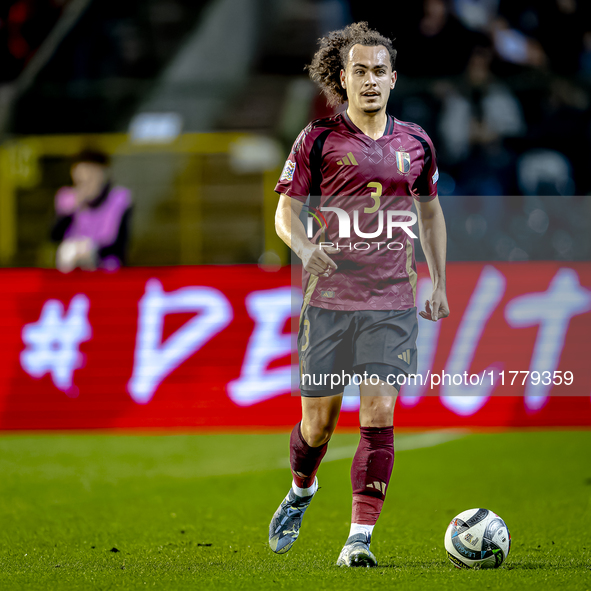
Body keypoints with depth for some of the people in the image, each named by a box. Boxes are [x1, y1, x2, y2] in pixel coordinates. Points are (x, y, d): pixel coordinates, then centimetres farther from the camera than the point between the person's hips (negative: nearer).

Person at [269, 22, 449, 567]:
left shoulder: (415, 143, 8)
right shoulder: (318, 140, 0)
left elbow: (431, 212, 22)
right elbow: (286, 211, 1)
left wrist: (439, 285, 19)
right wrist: (305, 247, -20)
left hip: (392, 303, 1)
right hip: (328, 300, -1)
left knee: (379, 414, -12)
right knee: (318, 420, 5)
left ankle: (360, 538, -10)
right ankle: (301, 493, 38)